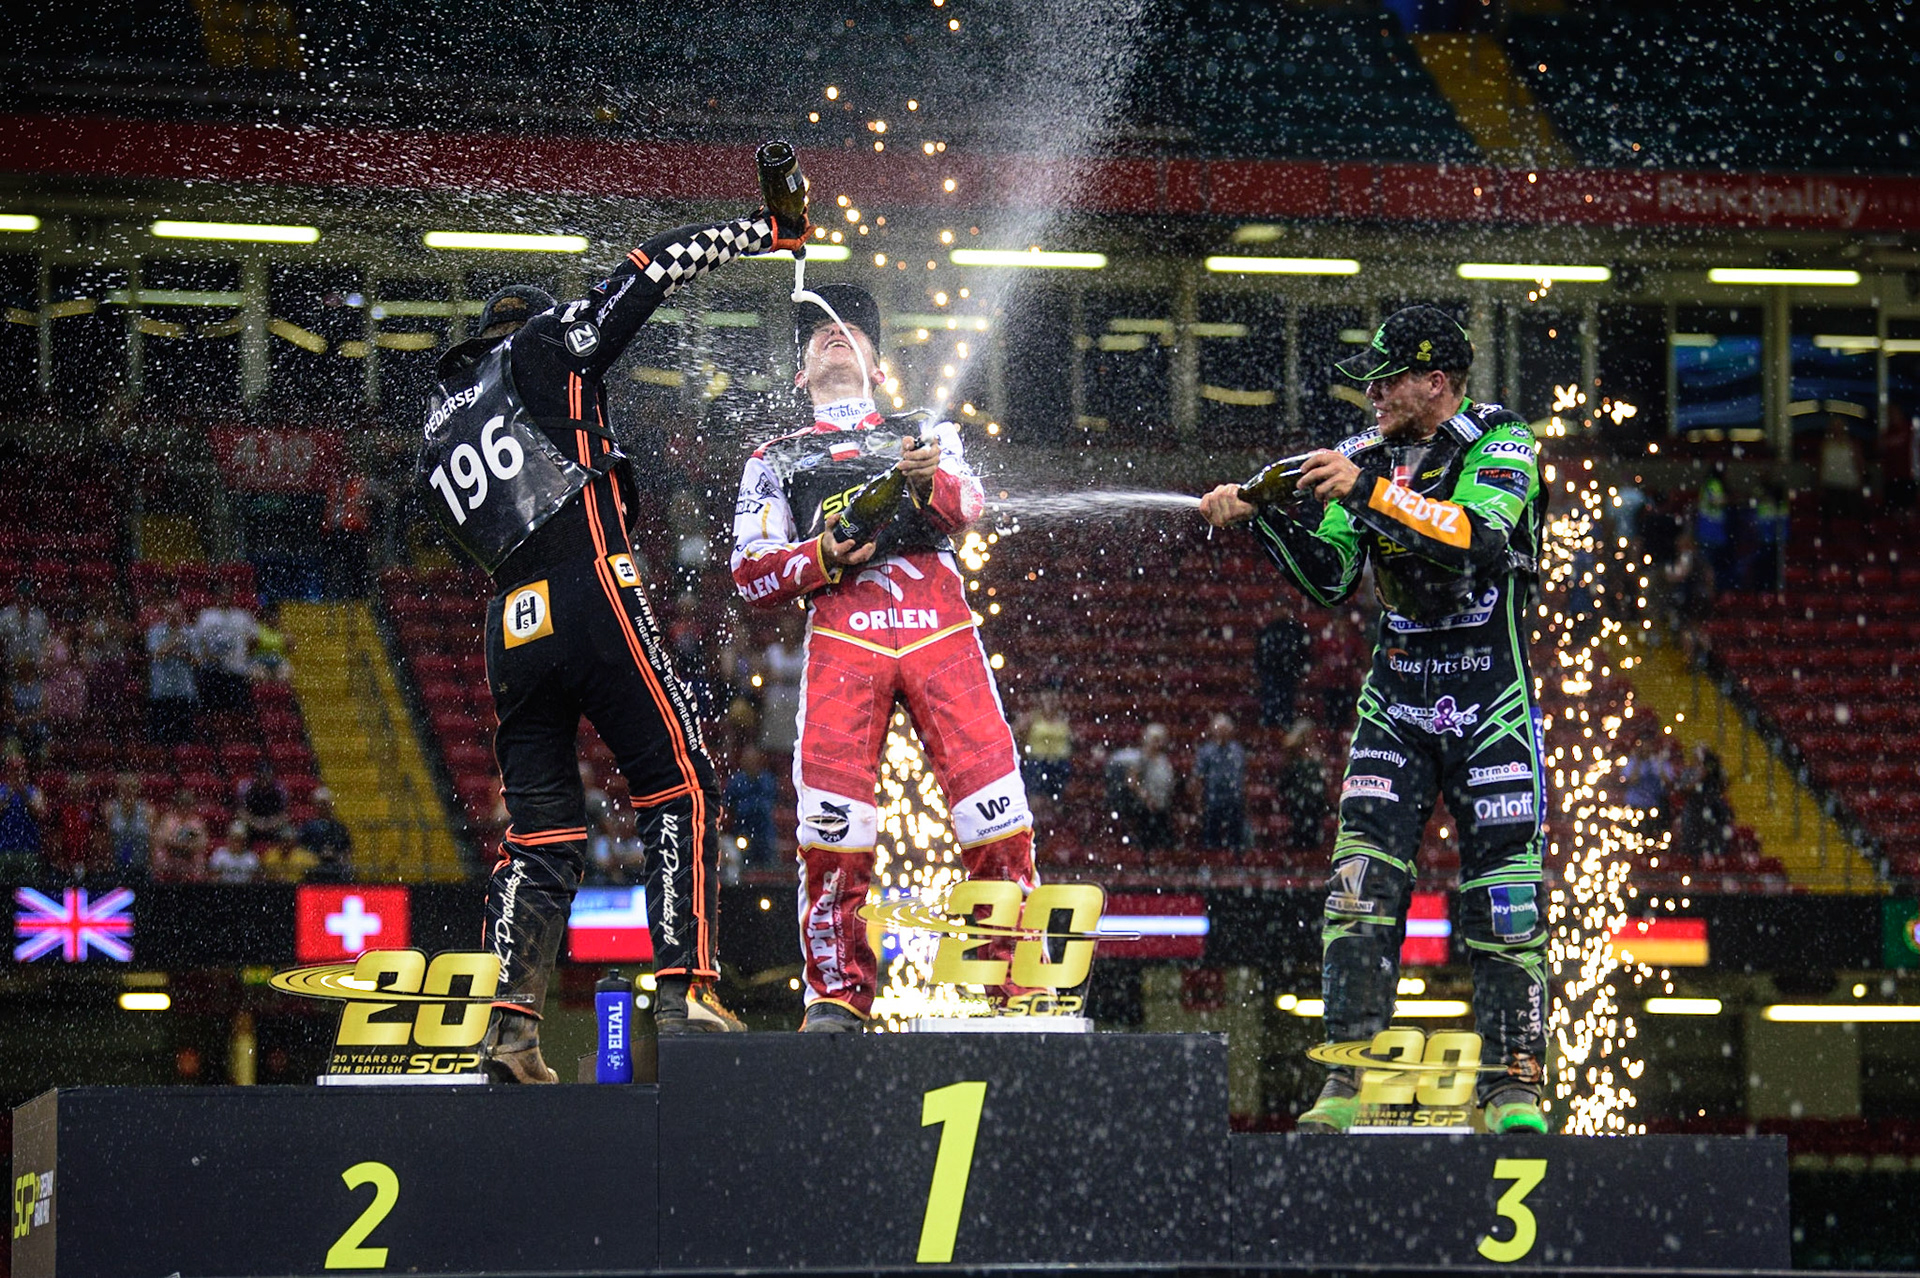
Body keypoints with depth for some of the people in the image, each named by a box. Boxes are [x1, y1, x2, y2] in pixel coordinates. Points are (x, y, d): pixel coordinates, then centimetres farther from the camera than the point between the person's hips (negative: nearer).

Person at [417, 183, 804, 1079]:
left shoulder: (438, 437, 25)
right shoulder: (545, 351, 10)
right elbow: (650, 272, 9)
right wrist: (765, 231, 16)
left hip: (509, 628, 6)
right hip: (591, 595, -6)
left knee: (541, 832, 8)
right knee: (679, 788, -3)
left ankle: (512, 1026, -5)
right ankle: (683, 991, -16)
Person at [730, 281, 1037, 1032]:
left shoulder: (927, 434, 28)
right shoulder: (776, 458, 27)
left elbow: (967, 508, 8)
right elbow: (751, 576, 15)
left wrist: (935, 481, -17)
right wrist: (826, 557, -5)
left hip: (939, 625, 0)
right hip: (842, 629, 0)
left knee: (995, 807, -15)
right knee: (831, 813, -17)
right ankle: (837, 993, -9)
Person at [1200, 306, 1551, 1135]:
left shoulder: (1499, 444, -7)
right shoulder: (1365, 457, 9)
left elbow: (1478, 539, -25)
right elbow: (1329, 581, 5)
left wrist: (1369, 492, -29)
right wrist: (1264, 518, -8)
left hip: (1490, 700, -4)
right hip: (1396, 698, 4)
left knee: (1503, 896, -5)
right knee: (1363, 880, -8)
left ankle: (1513, 1085, 0)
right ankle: (1346, 1079, -8)